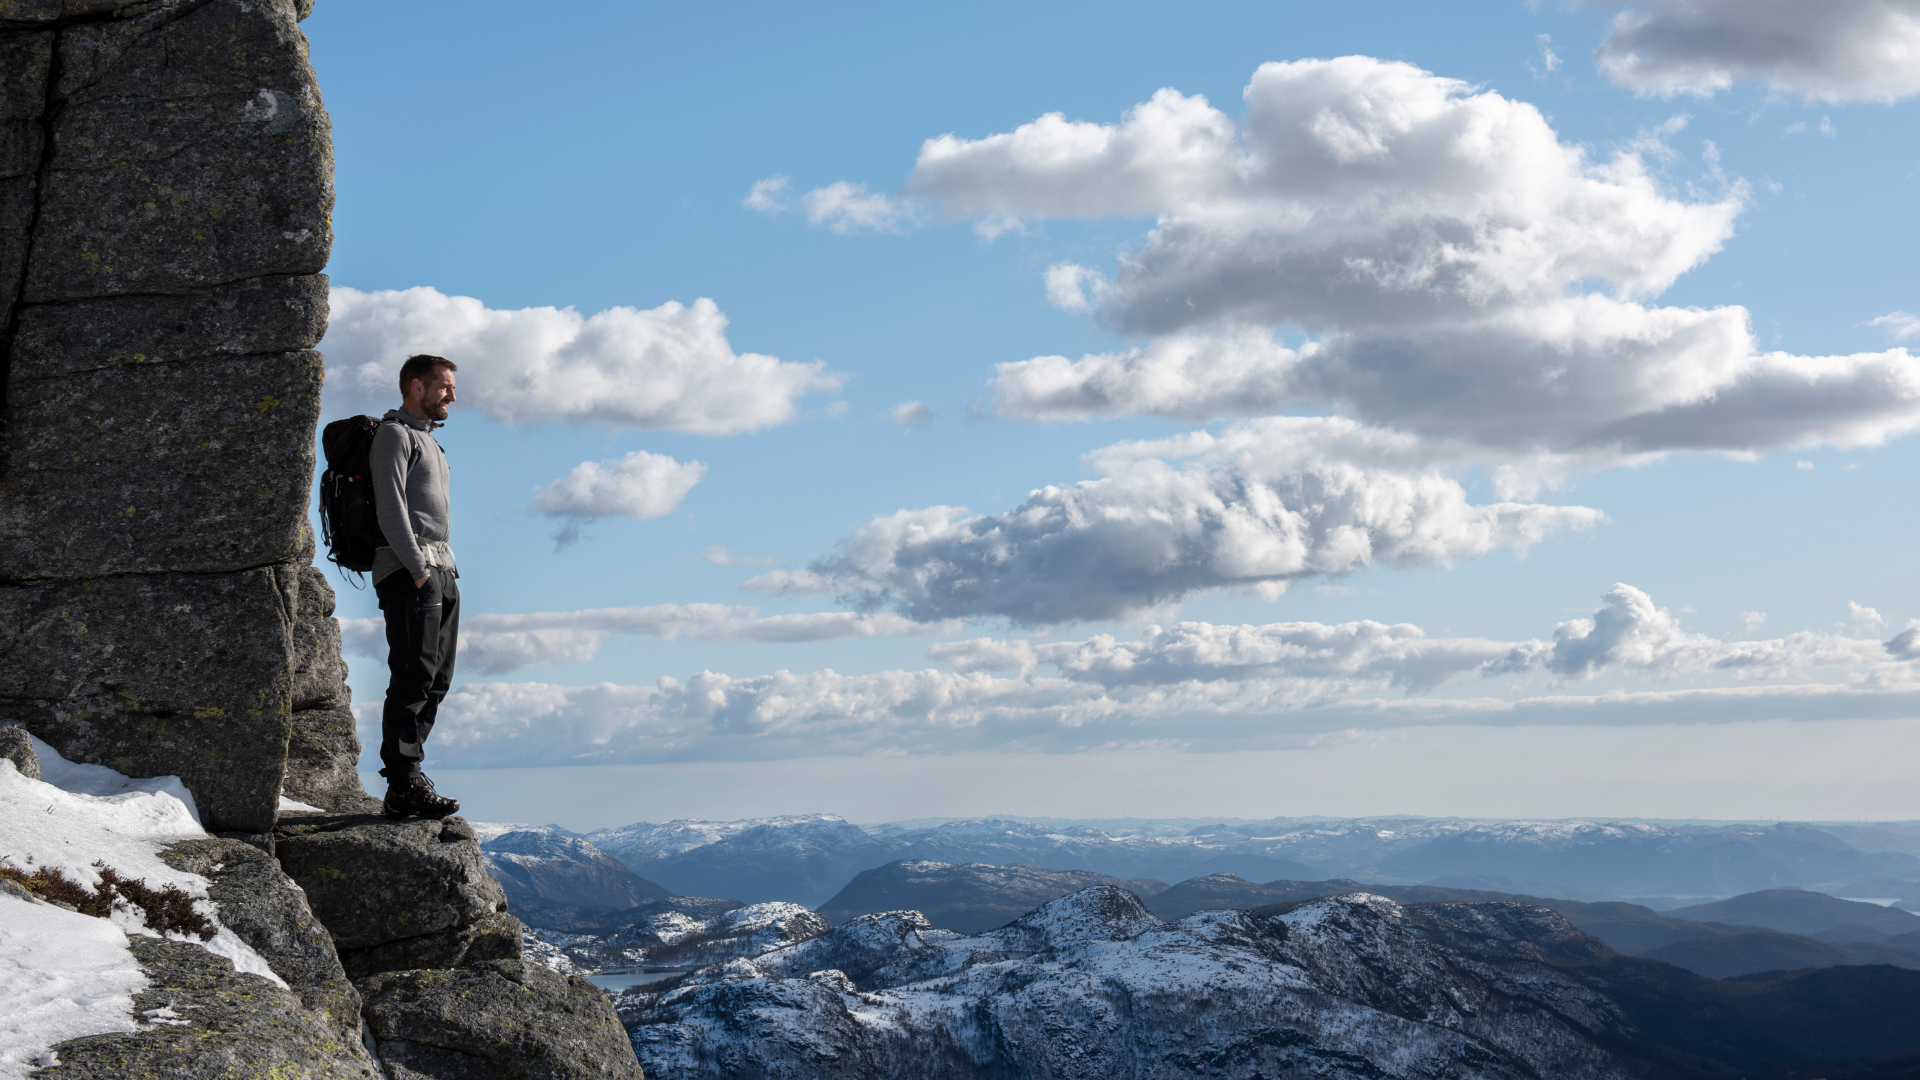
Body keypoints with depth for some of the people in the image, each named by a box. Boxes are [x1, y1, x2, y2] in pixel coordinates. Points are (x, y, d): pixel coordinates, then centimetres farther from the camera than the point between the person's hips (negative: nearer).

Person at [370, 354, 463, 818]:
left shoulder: (427, 439, 25)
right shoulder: (394, 434, -4)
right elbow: (390, 508, -14)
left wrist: (446, 570, 17)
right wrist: (418, 568, -19)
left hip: (440, 570, 10)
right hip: (407, 570, -10)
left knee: (436, 680, 7)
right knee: (414, 677, -13)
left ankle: (407, 774, 11)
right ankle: (403, 787, -15)